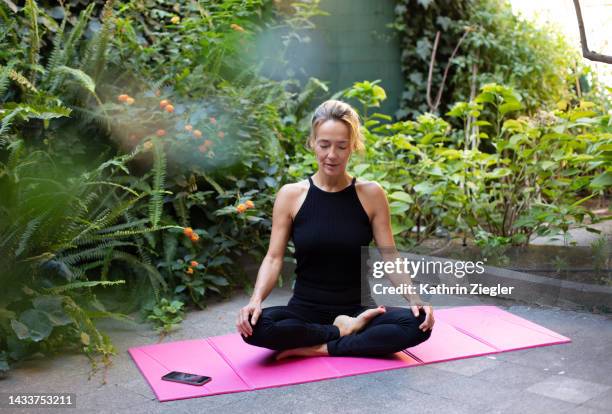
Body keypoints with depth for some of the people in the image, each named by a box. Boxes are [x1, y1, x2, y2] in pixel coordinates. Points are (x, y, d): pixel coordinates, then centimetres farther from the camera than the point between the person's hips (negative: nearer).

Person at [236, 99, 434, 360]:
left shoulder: (371, 194, -2)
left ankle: (321, 348, -19)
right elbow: (274, 258, -6)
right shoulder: (291, 195, -2)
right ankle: (343, 331, -13)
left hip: (356, 310, 1)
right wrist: (255, 300, -23)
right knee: (254, 326, -32)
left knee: (418, 323, -27)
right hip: (305, 311, 0)